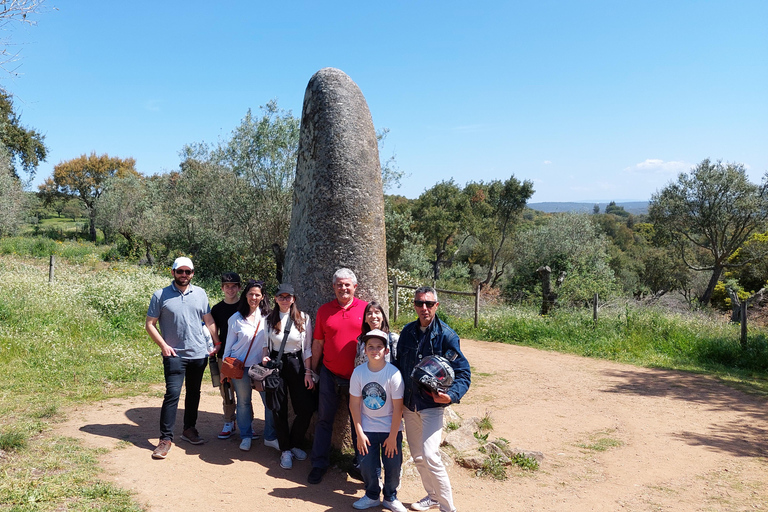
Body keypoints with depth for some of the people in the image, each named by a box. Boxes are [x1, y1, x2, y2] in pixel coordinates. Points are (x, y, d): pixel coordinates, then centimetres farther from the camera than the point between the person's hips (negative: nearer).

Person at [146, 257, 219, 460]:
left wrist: (218, 343, 6)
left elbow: (209, 320, 11)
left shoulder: (200, 293, 6)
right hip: (175, 354, -4)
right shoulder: (160, 296, -4)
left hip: (199, 353, 4)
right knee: (172, 394, -11)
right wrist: (163, 345, -12)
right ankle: (165, 439, -4)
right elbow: (150, 324, -2)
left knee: (194, 393, 14)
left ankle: (189, 429, 29)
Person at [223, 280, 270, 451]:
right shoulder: (236, 318, 0)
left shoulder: (266, 317, 2)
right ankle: (246, 435, 22)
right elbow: (229, 345, 5)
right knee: (243, 401, 6)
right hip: (240, 366, -1)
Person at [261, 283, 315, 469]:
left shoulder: (303, 318, -1)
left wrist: (308, 372, -3)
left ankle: (295, 444, 21)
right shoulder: (270, 319, 4)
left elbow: (308, 348, 1)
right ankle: (285, 450, 20)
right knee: (279, 409, 3)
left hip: (296, 364, -1)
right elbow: (266, 342, 15)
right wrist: (265, 357, -6)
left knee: (306, 408, -5)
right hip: (275, 363, 1)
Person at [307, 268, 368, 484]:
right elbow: (318, 342, 7)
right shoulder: (324, 310, 2)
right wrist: (313, 370, 8)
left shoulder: (365, 309, -2)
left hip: (358, 375, -1)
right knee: (324, 419, 7)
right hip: (330, 374, 1)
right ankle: (319, 464, 19)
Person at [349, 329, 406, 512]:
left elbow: (398, 407, -13)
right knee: (367, 465, 2)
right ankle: (372, 496, 28)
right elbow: (354, 403, -4)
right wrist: (359, 433, -5)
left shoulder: (394, 373, -17)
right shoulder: (358, 372, -10)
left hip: (390, 428, -1)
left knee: (393, 466, 2)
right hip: (367, 428, 2)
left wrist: (392, 436, -11)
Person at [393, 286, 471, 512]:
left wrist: (451, 395, -29)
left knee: (430, 456, -16)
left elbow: (463, 373, -12)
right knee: (417, 456, 15)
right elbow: (398, 365, 12)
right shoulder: (407, 332, 2)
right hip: (409, 404, 6)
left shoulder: (446, 335, -13)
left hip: (432, 406, -6)